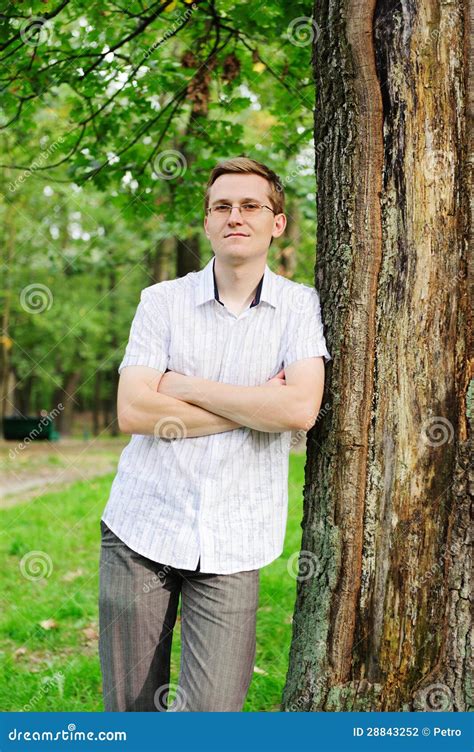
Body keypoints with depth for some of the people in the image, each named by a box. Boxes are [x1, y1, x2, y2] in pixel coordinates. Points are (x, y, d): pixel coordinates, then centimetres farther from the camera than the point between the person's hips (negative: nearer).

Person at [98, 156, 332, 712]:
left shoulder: (300, 306, 2)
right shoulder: (163, 301, 3)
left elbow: (301, 410, -14)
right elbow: (131, 412, -9)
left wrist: (186, 386, -9)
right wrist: (254, 407, -10)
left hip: (233, 541, -1)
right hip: (141, 526, 1)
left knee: (212, 711, -3)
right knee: (130, 706, 10)